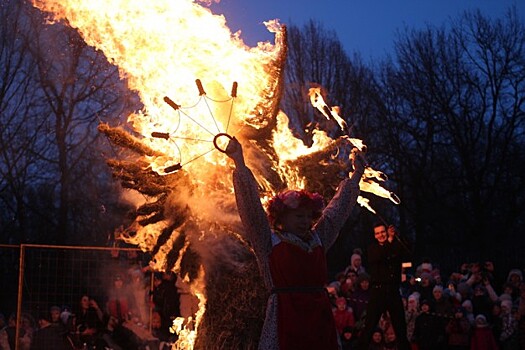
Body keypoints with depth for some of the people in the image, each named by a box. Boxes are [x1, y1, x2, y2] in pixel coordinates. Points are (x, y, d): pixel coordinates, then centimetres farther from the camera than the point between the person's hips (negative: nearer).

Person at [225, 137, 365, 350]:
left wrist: (357, 174, 35)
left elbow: (338, 209, 28)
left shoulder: (318, 240, 19)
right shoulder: (269, 241, 6)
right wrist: (239, 164, -7)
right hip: (286, 318, -5)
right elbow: (251, 207, -1)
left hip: (321, 318, 5)